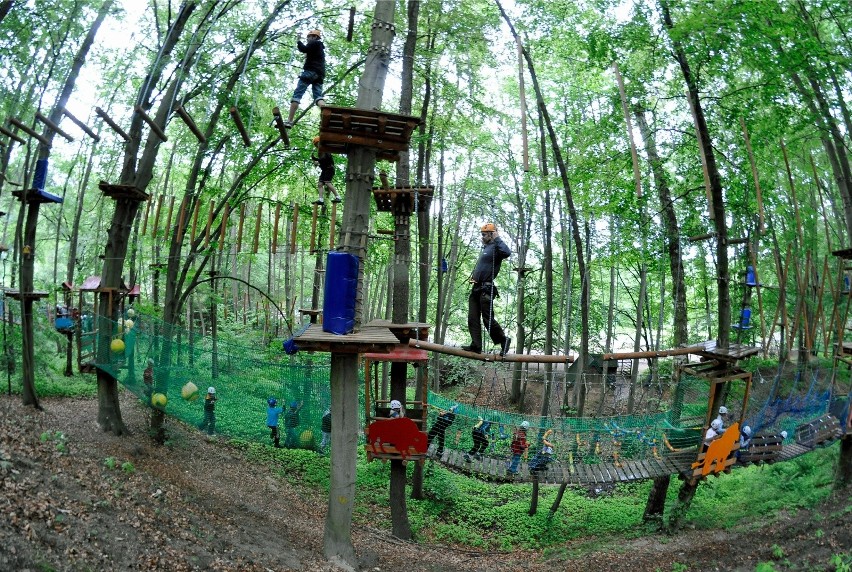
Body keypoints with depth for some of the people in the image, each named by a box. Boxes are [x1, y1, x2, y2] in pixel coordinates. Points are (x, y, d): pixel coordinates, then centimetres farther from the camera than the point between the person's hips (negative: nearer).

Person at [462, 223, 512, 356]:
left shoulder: (495, 248, -9)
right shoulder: (485, 248, 21)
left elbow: (507, 252, -30)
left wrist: (497, 238, -22)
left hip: (486, 289, -9)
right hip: (476, 289, 9)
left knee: (488, 318, -5)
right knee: (472, 318, 4)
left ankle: (504, 340, 12)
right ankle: (476, 346, 5)